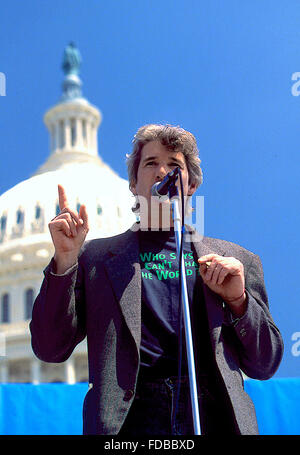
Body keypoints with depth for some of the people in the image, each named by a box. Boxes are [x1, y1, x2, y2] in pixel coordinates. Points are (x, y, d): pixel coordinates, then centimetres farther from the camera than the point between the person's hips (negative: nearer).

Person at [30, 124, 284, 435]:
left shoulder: (236, 260, 17)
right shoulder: (94, 257, 15)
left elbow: (265, 366, 15)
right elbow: (49, 349, 7)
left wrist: (238, 300, -1)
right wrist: (65, 261, -2)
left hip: (214, 418, 1)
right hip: (130, 420, -1)